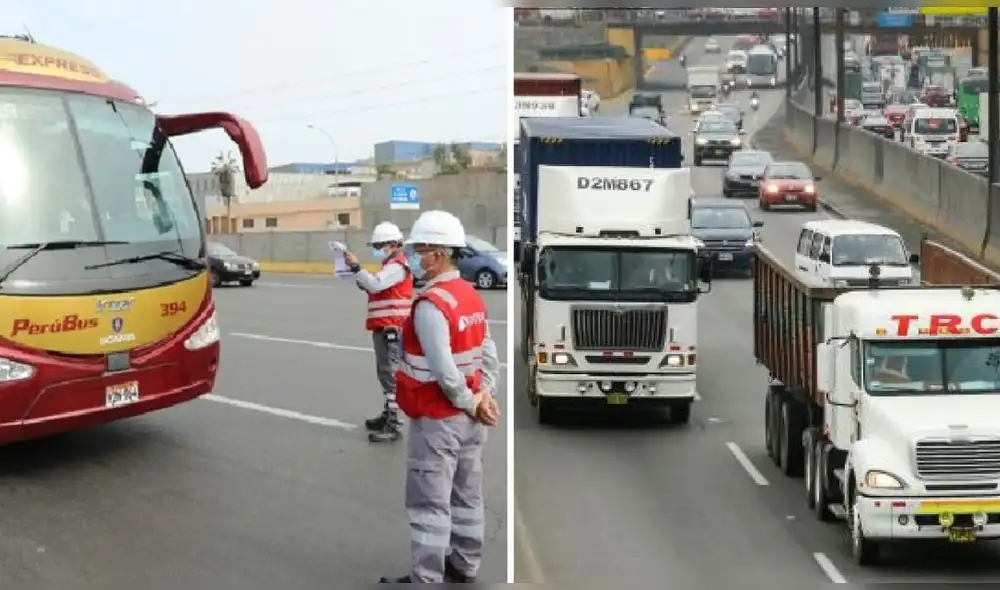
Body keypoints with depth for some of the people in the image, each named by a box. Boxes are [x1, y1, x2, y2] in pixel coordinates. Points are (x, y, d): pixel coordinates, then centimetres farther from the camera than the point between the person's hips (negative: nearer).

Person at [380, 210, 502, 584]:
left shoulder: (431, 305, -22)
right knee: (467, 497, 18)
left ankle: (425, 579, 3)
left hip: (437, 419, -9)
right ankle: (465, 568, 29)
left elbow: (443, 370, -25)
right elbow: (489, 353, 7)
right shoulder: (471, 295, 6)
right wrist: (484, 395, 0)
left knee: (429, 505, -2)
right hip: (468, 417, 9)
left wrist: (469, 402, -12)